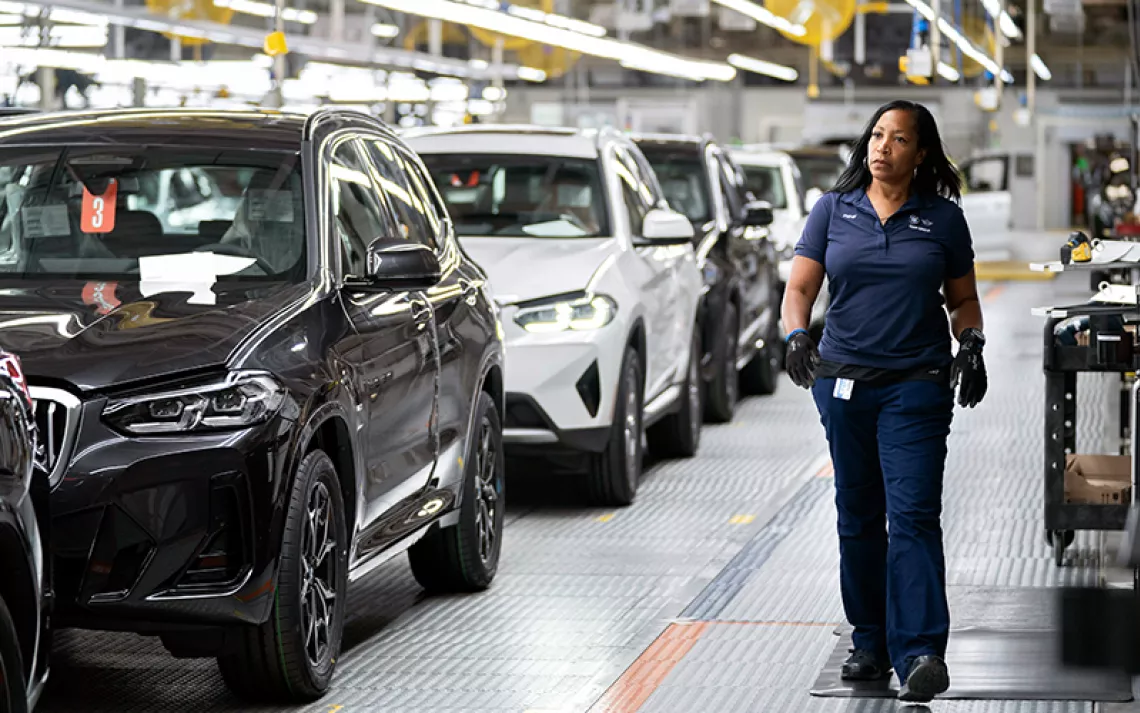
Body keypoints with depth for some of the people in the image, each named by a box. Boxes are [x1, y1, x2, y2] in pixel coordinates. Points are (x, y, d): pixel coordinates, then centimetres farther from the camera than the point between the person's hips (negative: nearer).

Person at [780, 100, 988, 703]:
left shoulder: (942, 218, 4)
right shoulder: (834, 210, 5)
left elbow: (963, 298, 12)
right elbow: (800, 287, 1)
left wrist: (971, 346, -6)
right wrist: (796, 336, -18)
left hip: (916, 384, -2)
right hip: (844, 381, 2)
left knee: (913, 513, -12)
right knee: (858, 515, 9)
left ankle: (921, 654, -18)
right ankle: (870, 642, 21)